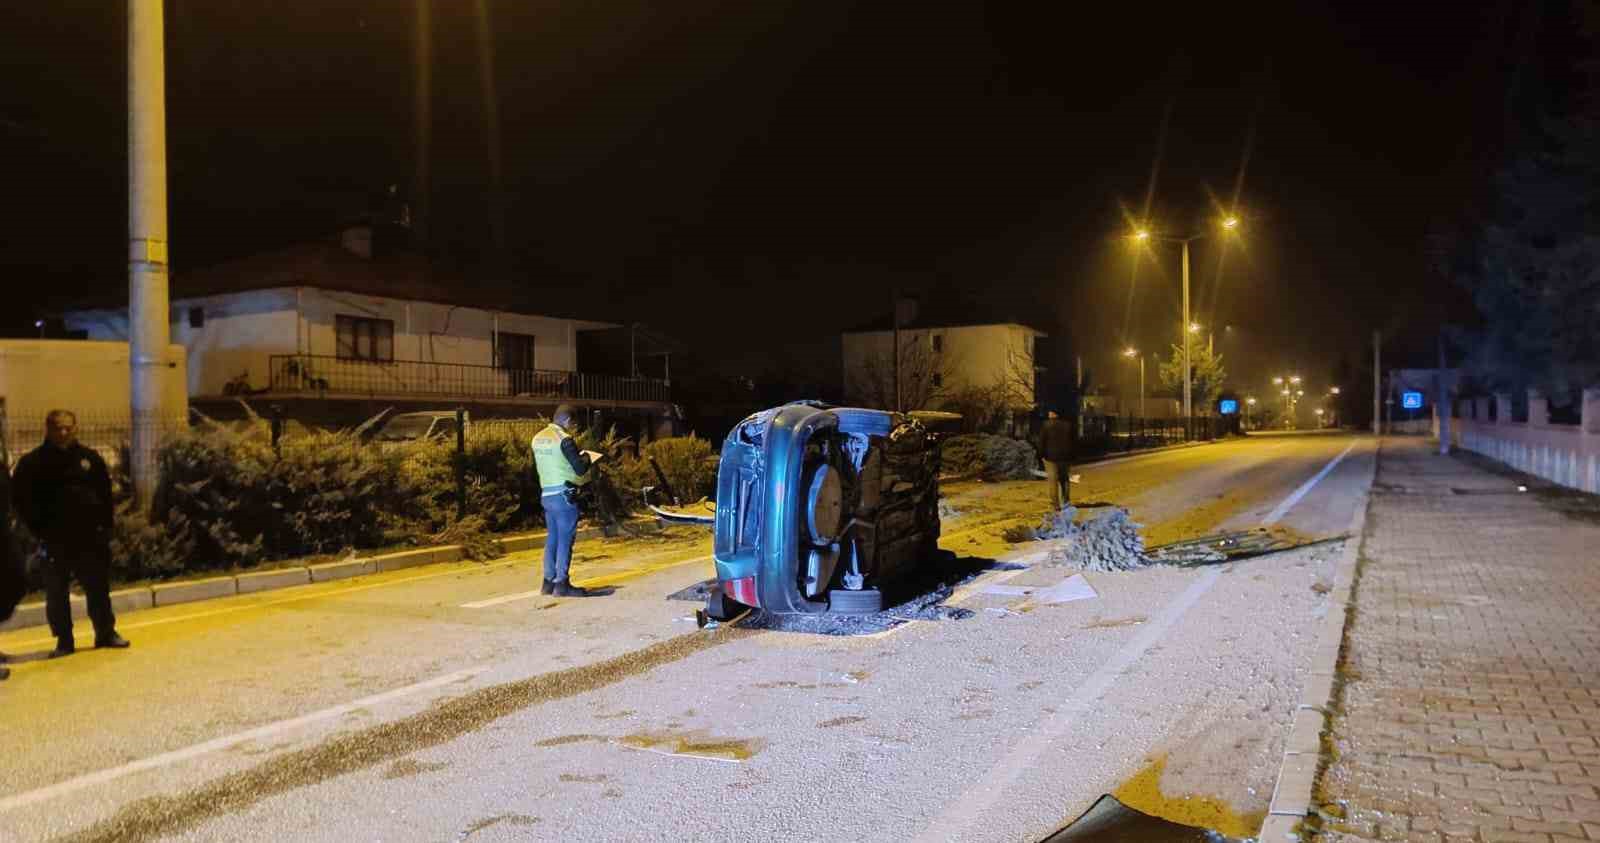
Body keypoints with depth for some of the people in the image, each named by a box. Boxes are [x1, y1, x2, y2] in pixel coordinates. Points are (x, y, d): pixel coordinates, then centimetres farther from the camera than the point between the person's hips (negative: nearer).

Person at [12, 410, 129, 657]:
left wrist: (104, 525, 1)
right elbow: (23, 501, -2)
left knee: (98, 588, 8)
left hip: (90, 537, 1)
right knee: (56, 593, 5)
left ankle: (106, 633, 19)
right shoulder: (31, 463, -1)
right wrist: (40, 531, -8)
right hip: (55, 541, -1)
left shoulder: (90, 458, 5)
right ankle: (64, 641, 15)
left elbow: (105, 494, 8)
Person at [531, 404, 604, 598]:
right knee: (565, 539, -2)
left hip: (546, 494, 8)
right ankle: (562, 584, 0)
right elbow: (580, 469, -18)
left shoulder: (538, 438, 10)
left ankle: (548, 582, 18)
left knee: (552, 538, 14)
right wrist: (587, 457, 3)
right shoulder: (564, 439, -15)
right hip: (563, 495, -8)